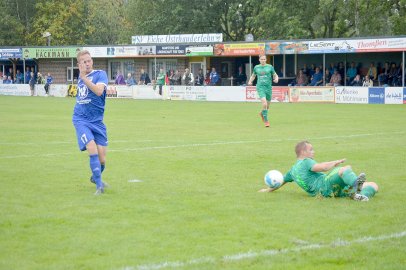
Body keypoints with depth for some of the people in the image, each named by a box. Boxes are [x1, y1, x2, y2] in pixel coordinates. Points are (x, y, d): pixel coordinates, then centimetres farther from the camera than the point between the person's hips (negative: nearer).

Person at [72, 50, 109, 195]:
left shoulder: (100, 74, -4)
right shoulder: (80, 77, 10)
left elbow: (99, 91, -26)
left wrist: (84, 77, -28)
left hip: (97, 121, -1)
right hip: (81, 120, 1)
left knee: (102, 158, 0)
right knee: (93, 150, -21)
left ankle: (95, 177, 32)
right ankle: (99, 186, -14)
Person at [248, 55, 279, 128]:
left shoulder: (270, 67, 2)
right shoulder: (256, 67, 5)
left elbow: (275, 76, 7)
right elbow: (253, 75, 22)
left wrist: (276, 79, -16)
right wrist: (250, 81, 3)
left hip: (268, 87, 2)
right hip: (260, 87, -1)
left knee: (267, 106, 12)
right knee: (264, 104, -21)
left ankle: (262, 113, 47)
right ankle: (266, 121, -8)